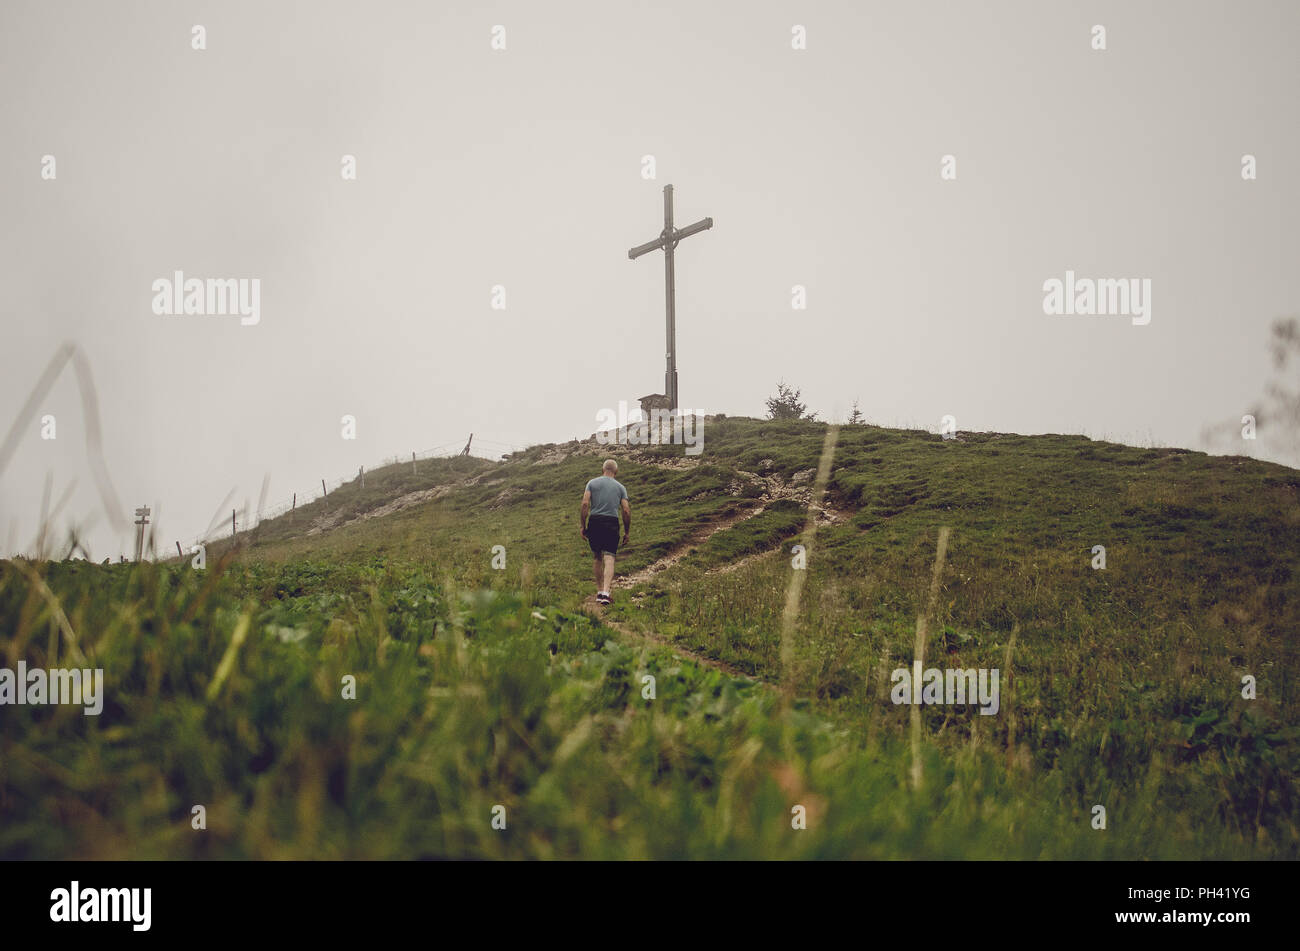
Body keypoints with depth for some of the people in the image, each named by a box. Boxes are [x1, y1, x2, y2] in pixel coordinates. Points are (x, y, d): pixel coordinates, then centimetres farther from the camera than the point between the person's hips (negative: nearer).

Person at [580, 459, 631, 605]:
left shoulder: (592, 483, 8)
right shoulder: (620, 487, 10)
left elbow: (585, 504, -4)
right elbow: (626, 511, 3)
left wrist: (583, 526, 0)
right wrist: (627, 532, 11)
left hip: (594, 523, 1)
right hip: (612, 524, -1)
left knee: (597, 559, 15)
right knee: (609, 560, -6)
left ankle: (599, 591, 18)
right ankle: (606, 592, -21)